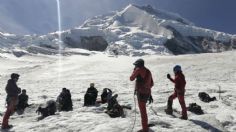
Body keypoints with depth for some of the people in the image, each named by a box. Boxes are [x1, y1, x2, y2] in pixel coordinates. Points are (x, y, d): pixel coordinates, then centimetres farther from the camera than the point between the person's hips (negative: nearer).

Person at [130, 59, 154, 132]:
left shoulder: (138, 70, -10)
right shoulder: (148, 71, 12)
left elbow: (131, 78, -1)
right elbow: (151, 83, 16)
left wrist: (134, 70, 12)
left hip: (141, 92, -8)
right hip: (147, 92, 8)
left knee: (143, 110, -1)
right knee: (143, 109, 23)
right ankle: (145, 125, 38)